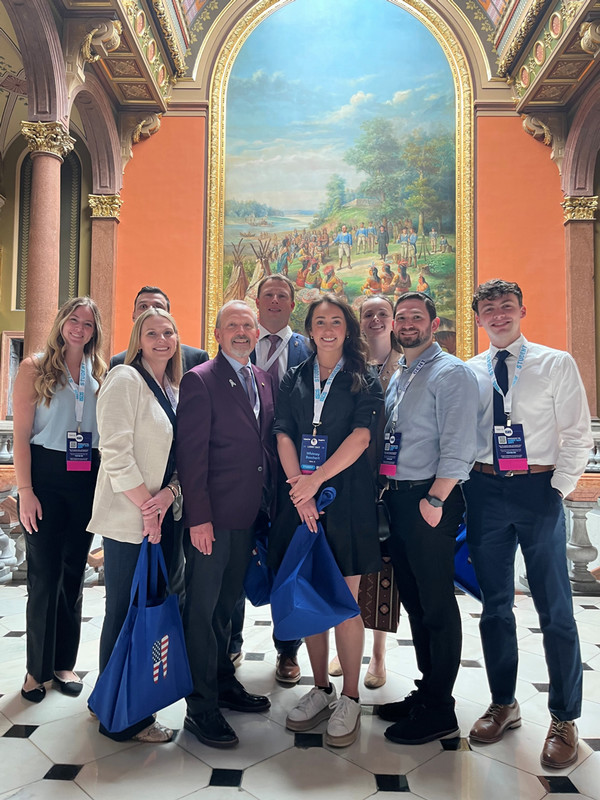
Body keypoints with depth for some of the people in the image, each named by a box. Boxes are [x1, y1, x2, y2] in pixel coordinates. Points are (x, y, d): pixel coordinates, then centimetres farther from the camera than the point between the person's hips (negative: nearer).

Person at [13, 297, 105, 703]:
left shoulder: (99, 373, 9)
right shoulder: (35, 368, -1)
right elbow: (21, 434, -6)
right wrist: (25, 491, -13)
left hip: (88, 479, 4)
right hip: (46, 475, -3)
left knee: (74, 571, 12)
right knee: (44, 573, 4)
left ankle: (65, 662, 26)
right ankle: (38, 667, 22)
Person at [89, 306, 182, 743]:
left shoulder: (174, 389, 13)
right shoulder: (125, 379, -10)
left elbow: (181, 455, 11)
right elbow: (115, 452, -17)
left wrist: (170, 492, -7)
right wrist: (146, 506, -14)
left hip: (163, 516, 7)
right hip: (129, 519, -7)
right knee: (125, 613, 3)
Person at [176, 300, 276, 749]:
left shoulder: (264, 381, 12)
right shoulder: (200, 380, -9)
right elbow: (191, 454, -13)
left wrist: (270, 503, 8)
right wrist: (198, 518, -16)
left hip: (249, 516, 7)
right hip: (212, 517, -6)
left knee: (226, 604, 20)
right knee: (203, 609, 5)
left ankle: (224, 683, 37)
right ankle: (202, 708, 19)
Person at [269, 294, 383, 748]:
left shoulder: (364, 381, 4)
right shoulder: (295, 380, 12)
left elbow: (360, 437, -9)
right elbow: (284, 436, 3)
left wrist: (316, 480, -16)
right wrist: (300, 489, -11)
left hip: (346, 496, -3)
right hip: (301, 498, 3)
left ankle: (350, 700, 17)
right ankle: (321, 690, 26)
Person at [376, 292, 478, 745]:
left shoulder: (451, 373, -9)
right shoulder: (397, 377, 17)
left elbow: (458, 447, -17)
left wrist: (434, 500, -19)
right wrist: (389, 491, 11)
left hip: (431, 501, -8)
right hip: (398, 499, 8)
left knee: (437, 605, 2)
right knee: (413, 601, 17)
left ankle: (439, 711, 17)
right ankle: (426, 690, 33)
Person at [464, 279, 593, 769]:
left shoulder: (557, 364, 1)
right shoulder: (468, 373, 8)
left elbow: (578, 434, -1)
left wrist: (558, 489, -8)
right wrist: (466, 488, 2)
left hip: (539, 489, -2)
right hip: (485, 491, 3)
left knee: (555, 608, 5)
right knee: (495, 604, 13)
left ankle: (564, 719, 23)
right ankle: (503, 704, 30)